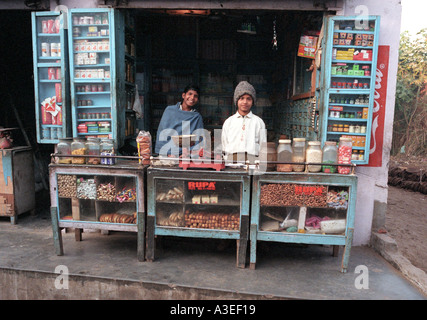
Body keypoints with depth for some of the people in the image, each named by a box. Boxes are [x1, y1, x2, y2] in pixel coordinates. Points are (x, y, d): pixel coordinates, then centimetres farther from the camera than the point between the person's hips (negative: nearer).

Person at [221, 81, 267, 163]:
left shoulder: (258, 122, 13)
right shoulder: (228, 122, 17)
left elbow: (263, 147, 11)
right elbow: (223, 146, 16)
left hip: (252, 159, -1)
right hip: (231, 160, 1)